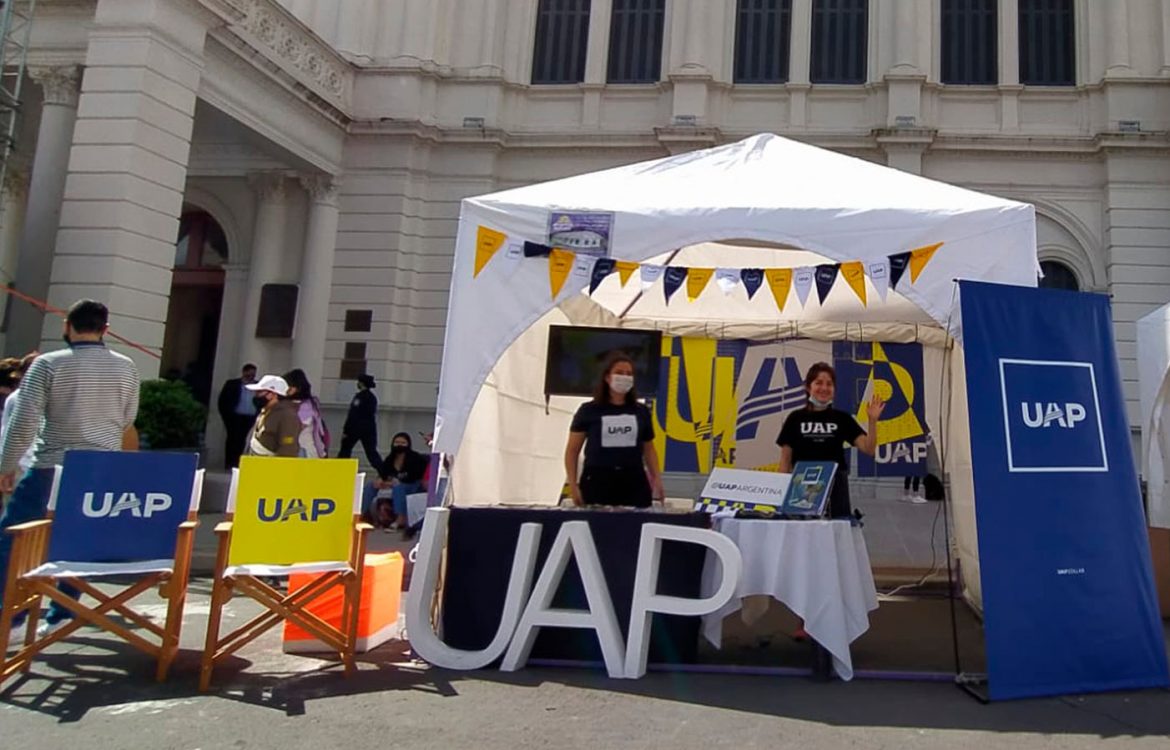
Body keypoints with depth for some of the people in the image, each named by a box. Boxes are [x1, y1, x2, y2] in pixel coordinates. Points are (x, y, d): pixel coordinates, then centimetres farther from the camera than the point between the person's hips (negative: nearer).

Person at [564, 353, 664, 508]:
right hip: (597, 481, -2)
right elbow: (572, 450, 5)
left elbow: (649, 449, 20)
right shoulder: (589, 410, 4)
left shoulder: (641, 411, 13)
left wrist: (656, 478, 5)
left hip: (634, 481, 2)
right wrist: (573, 485, -4)